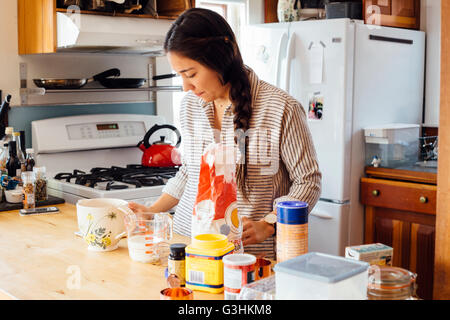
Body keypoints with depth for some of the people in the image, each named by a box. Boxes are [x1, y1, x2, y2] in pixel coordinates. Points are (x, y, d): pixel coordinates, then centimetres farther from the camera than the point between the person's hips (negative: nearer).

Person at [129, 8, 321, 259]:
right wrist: (153, 211, 13)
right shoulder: (190, 106, 9)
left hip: (253, 252, -4)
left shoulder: (281, 108, -9)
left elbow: (308, 181, -3)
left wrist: (266, 226, -15)